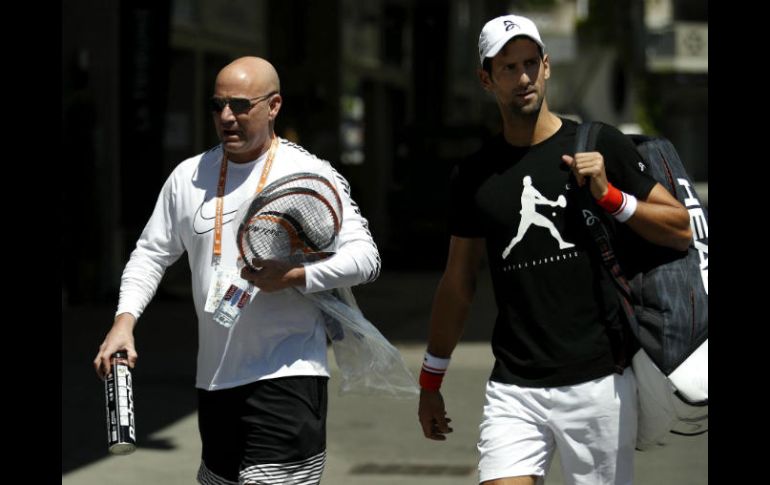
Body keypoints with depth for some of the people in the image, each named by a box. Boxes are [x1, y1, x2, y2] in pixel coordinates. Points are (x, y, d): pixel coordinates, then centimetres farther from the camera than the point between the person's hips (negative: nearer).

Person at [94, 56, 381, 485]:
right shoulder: (189, 176, 10)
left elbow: (365, 256, -9)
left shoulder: (312, 175, -5)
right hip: (214, 380, 6)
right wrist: (125, 319, 1)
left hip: (287, 377, -6)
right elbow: (152, 252, 17)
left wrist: (295, 276, -24)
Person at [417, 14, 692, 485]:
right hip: (514, 389, 2)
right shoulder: (474, 174, 8)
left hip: (599, 380, -2)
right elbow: (458, 282, 17)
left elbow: (681, 229, 2)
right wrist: (430, 380, 19)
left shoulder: (602, 146, 1)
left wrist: (609, 195, -12)